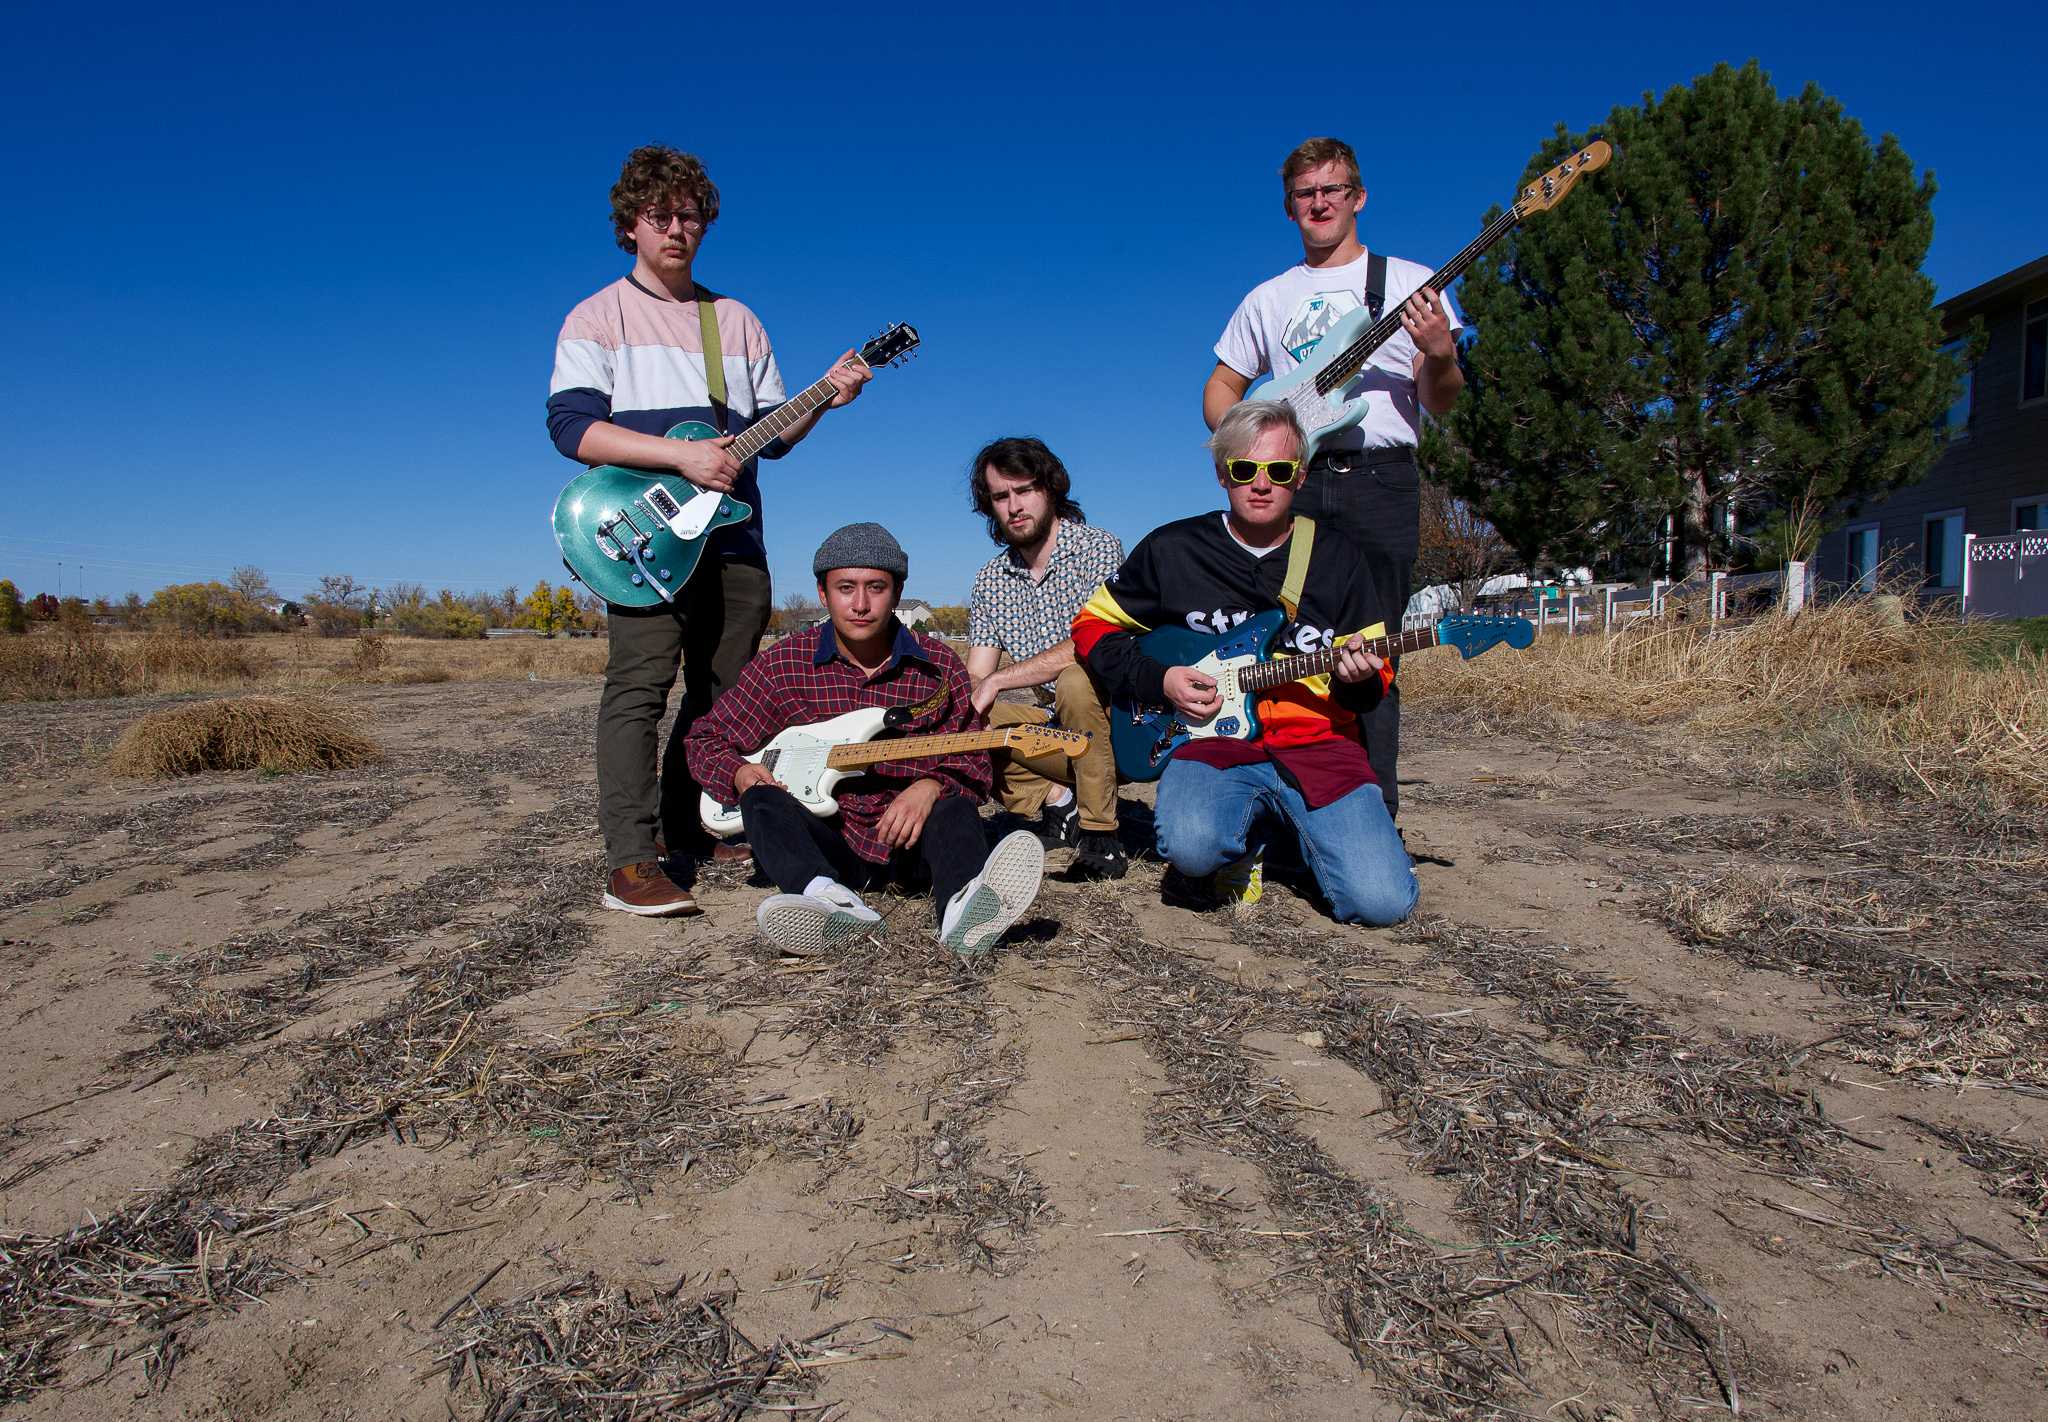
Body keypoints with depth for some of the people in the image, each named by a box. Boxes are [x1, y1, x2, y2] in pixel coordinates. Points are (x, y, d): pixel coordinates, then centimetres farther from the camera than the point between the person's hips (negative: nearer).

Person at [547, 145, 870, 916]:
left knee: (723, 692, 7)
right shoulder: (598, 317, 4)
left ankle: (684, 834, 19)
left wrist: (826, 397, -2)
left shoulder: (736, 320, 18)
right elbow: (570, 424, -9)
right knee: (639, 687, -14)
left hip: (734, 537, 6)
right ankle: (632, 865, -13)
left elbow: (772, 433, 17)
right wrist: (682, 455, -18)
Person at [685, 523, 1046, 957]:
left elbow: (972, 763, 1)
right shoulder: (783, 664, 0)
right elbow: (704, 739, 8)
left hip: (909, 839, 0)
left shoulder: (938, 665, 1)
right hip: (825, 846, 0)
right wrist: (739, 772, -15)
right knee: (763, 801, -26)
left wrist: (931, 785, -22)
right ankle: (833, 901, -54)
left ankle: (962, 907, -61)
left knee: (953, 809, -29)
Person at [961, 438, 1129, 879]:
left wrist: (996, 681, -22)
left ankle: (1100, 835, -19)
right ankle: (1056, 802, -1)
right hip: (1057, 727, 5)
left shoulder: (1099, 548, -9)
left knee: (1076, 679, -36)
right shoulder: (991, 580, 8)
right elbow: (975, 680, 5)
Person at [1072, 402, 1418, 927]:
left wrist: (1358, 680, -11)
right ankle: (1251, 829, 5)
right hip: (1215, 738, -1)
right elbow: (1093, 623, 13)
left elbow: (1378, 675, 15)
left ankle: (1294, 829, 14)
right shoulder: (1171, 549, 4)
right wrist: (1156, 681, -3)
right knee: (1191, 848, -34)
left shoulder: (1337, 557, 9)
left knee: (1382, 900, -20)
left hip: (1317, 742, 1)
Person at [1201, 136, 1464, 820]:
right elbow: (1220, 388, 21)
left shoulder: (1407, 281, 10)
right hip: (1292, 483, 3)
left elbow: (1439, 402, 6)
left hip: (1379, 482, -2)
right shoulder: (1267, 298, 18)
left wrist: (1440, 356, -17)